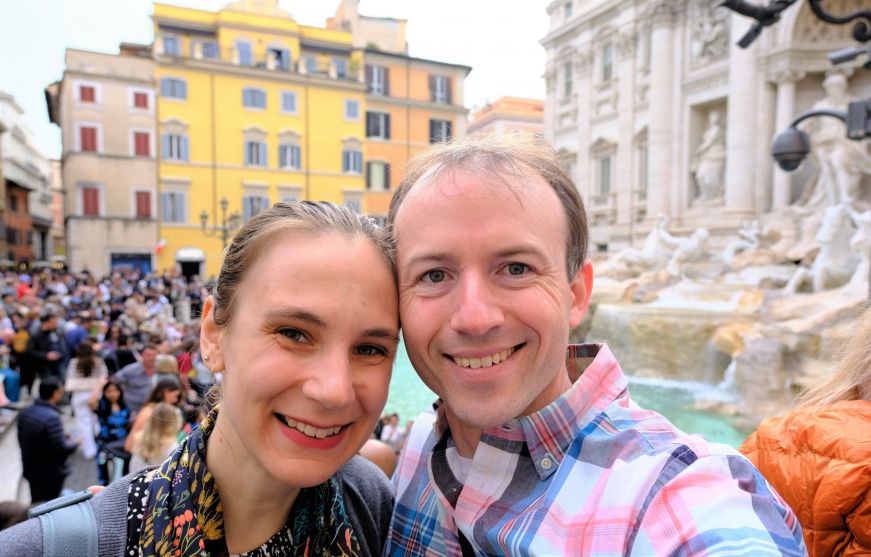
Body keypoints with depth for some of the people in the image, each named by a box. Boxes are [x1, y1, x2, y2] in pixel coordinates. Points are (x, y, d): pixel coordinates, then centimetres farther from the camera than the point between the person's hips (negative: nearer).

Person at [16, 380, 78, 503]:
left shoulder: (25, 412, -1)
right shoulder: (51, 417, -27)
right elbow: (62, 449, -26)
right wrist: (75, 443, -5)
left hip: (30, 469, 7)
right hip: (50, 473, -7)